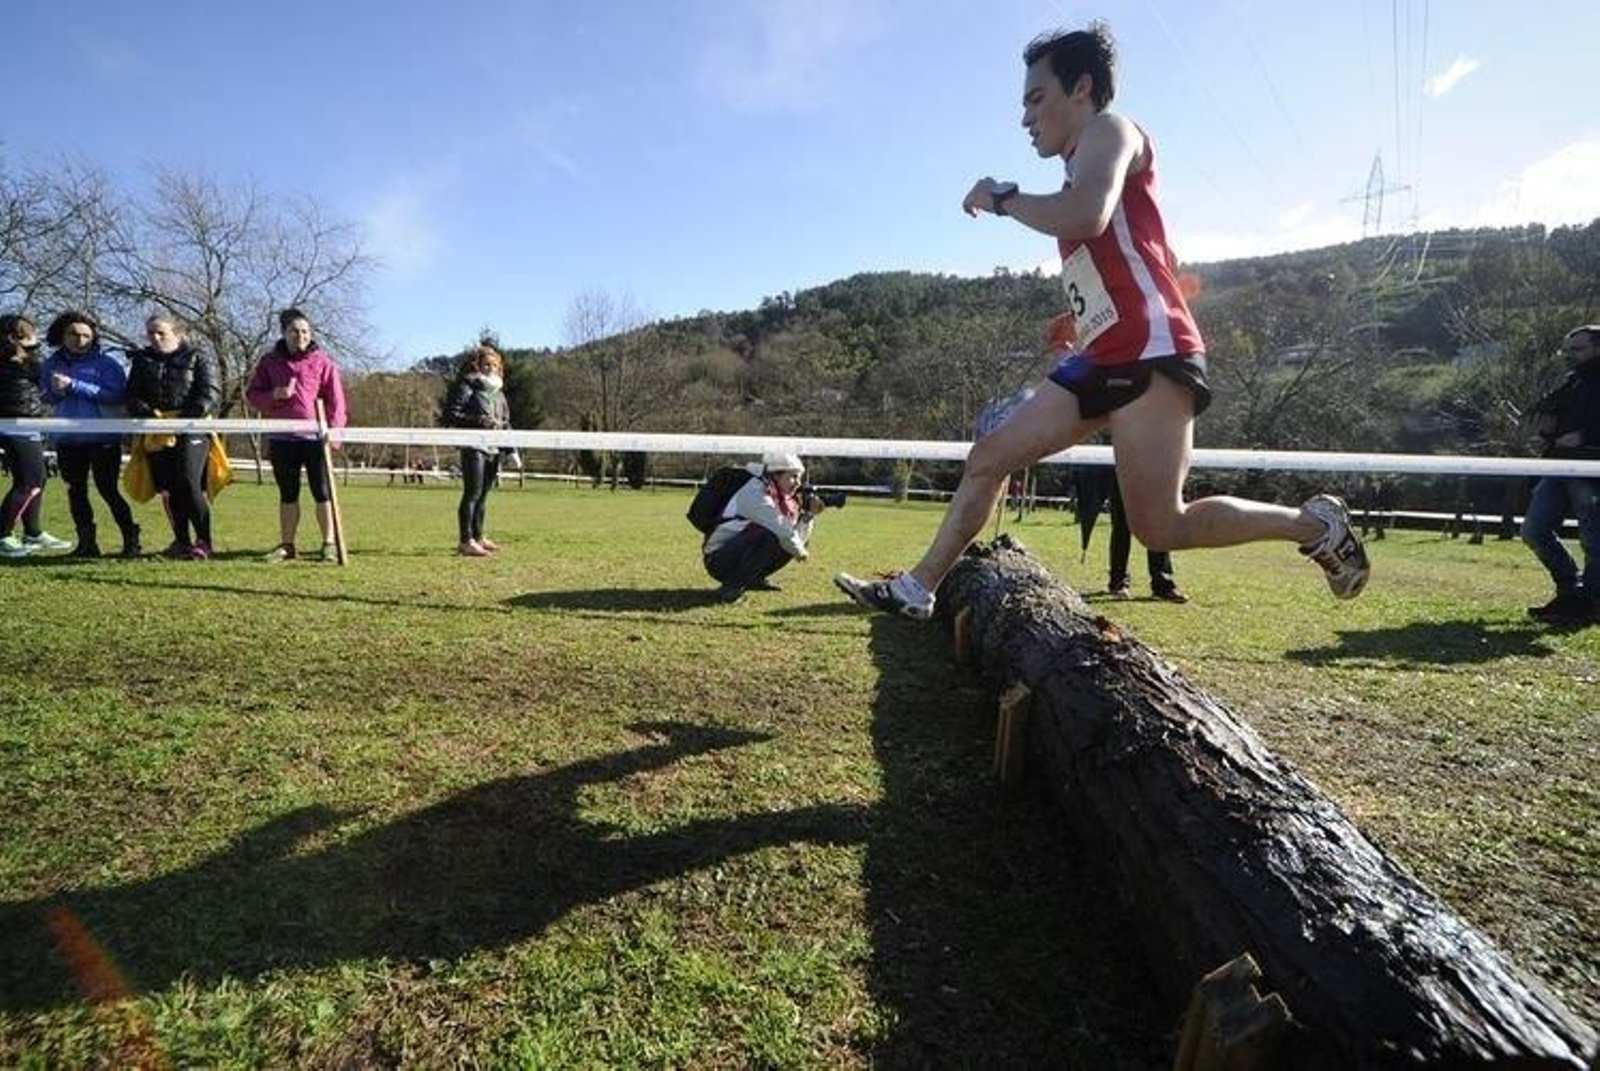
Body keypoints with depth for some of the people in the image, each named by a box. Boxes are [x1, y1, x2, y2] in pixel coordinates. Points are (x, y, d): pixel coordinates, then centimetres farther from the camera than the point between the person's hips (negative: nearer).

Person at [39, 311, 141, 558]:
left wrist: (74, 385, -18)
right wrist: (55, 391, -5)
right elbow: (46, 397, 17)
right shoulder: (52, 363, 11)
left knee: (107, 490, -5)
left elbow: (115, 395, -17)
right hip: (67, 438, 5)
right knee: (76, 491, 9)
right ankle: (86, 542, 17)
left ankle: (131, 540, 5)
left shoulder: (106, 362, -5)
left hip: (103, 438, -5)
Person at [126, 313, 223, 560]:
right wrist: (147, 413, -6)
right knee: (168, 490, 5)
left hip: (191, 430, -5)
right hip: (156, 434, 5)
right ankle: (182, 541, 16)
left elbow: (211, 394, -4)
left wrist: (188, 417, -16)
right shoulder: (142, 360, 20)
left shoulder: (199, 357, 6)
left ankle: (203, 541, -6)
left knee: (189, 484, -16)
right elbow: (132, 396, 15)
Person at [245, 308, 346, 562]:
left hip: (315, 436, -3)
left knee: (322, 492, -1)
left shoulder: (322, 362, 1)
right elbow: (251, 395, 11)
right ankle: (286, 545, 19)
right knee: (287, 494, 11)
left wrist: (333, 431, -9)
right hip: (281, 438, 3)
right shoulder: (269, 361, 9)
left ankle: (329, 544, 6)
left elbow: (336, 400, 0)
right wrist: (274, 395, -10)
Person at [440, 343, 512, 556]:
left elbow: (506, 422, 24)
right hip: (474, 448, -7)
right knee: (472, 494, -9)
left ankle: (478, 537, 23)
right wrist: (478, 421, -19)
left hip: (493, 449, 7)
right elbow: (451, 415, -10)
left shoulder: (498, 392, 21)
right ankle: (466, 542, -7)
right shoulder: (466, 387, -2)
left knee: (483, 495, 14)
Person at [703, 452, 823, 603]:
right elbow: (780, 529, -25)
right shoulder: (755, 491, -18)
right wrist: (799, 551, -11)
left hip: (741, 553, 9)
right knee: (767, 534, -32)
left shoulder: (785, 500, 9)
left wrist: (809, 514, -7)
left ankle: (754, 579, 10)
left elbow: (798, 537, 5)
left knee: (793, 540, 3)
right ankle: (731, 588, -22)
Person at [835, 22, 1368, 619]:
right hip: (1104, 358, 10)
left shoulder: (1109, 130, 0)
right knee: (989, 457, 5)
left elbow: (1086, 216, -24)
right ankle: (917, 589, 11)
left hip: (1148, 353, -10)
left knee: (1159, 528, -12)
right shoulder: (1083, 170, 27)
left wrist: (1001, 199, -8)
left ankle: (1315, 524, 8)